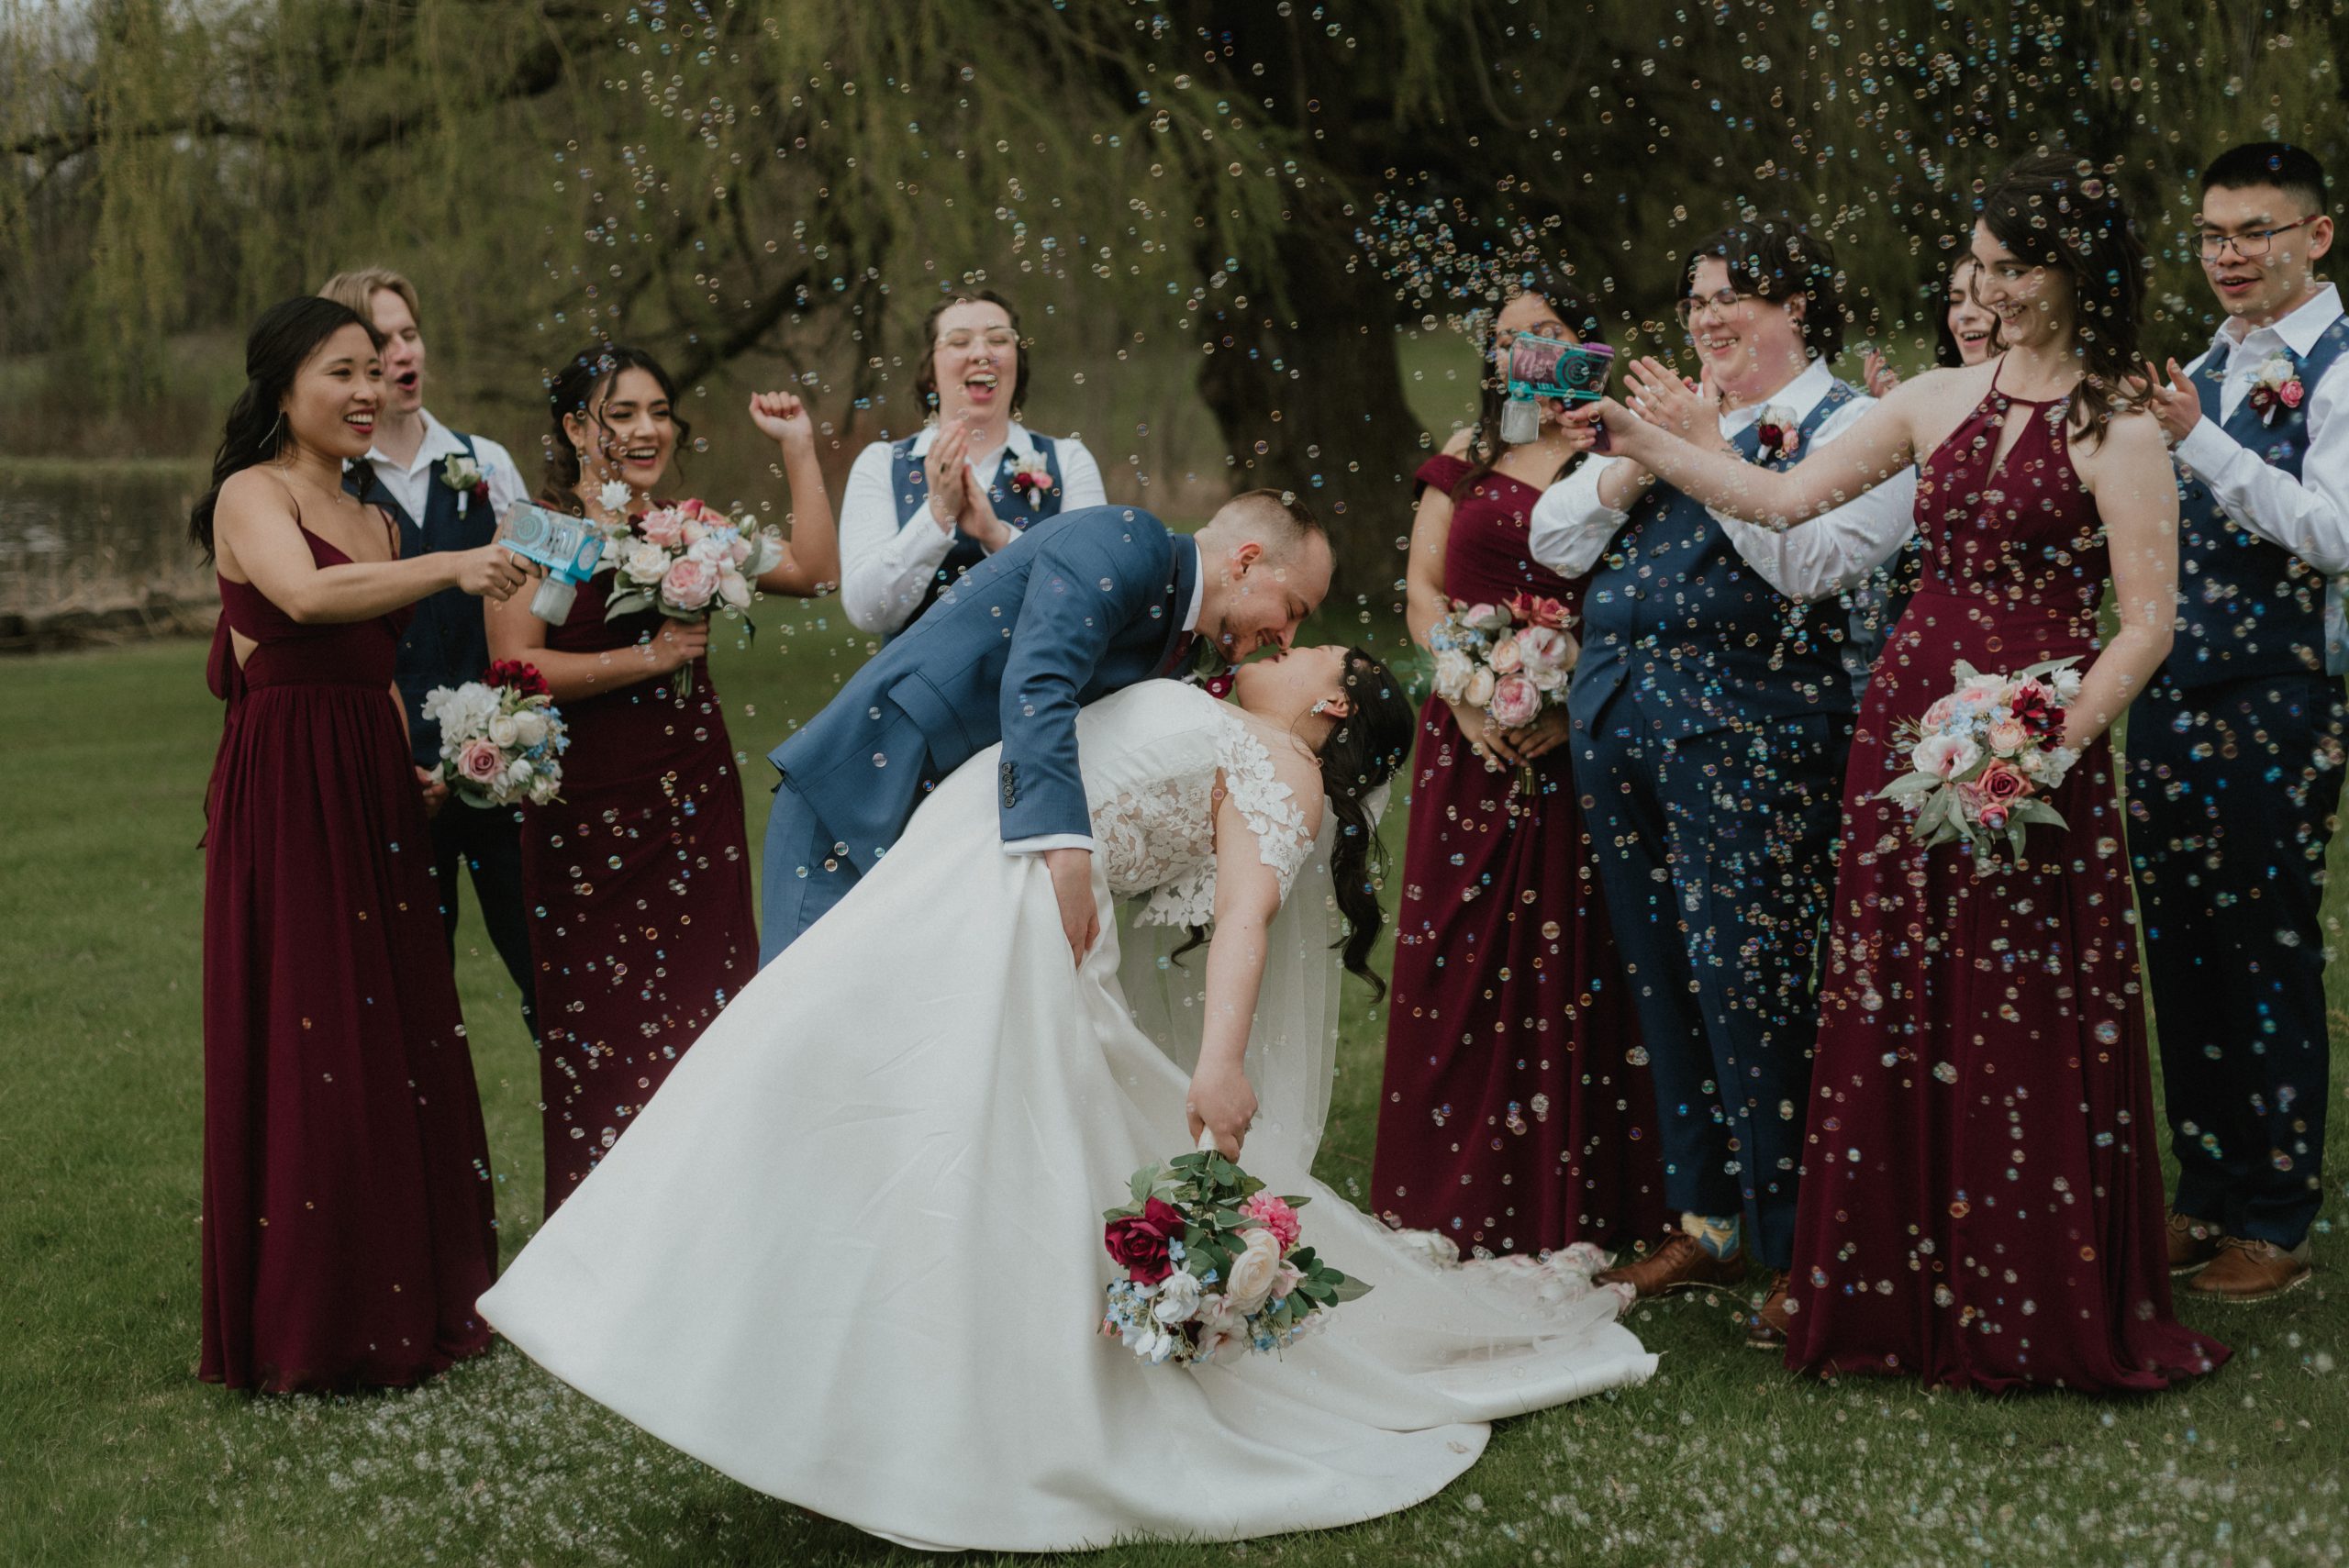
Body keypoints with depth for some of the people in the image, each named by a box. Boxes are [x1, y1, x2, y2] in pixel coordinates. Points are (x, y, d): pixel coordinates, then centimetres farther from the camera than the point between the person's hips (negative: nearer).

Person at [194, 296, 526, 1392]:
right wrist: (452, 568, -34)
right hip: (282, 793, -7)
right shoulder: (252, 496, -5)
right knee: (303, 1044, -5)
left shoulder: (373, 519, 18)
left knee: (394, 1039, 8)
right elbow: (306, 597, -26)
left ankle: (406, 1302, 18)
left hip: (373, 792, 8)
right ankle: (304, 1329, 4)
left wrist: (420, 769, 10)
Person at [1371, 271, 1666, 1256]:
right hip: (1470, 736, 3)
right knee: (1459, 953, 3)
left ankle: (1571, 1206, 7)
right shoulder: (1466, 458, 13)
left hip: (1578, 737, -3)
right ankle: (1460, 1202, 13)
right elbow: (1422, 586, 9)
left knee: (1573, 956, -1)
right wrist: (1466, 695, -7)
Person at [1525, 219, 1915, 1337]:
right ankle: (1707, 1222, 23)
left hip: (1747, 741, -7)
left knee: (1749, 986, -8)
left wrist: (1707, 447, -15)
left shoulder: (1849, 425, -1)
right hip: (1619, 728, 7)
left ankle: (1799, 1249, 4)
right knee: (1663, 982, 11)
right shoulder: (1674, 409, 19)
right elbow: (1554, 540, 12)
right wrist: (1640, 460, -3)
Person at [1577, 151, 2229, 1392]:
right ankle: (1903, 1292, 19)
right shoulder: (1940, 402, 11)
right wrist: (1640, 442, 6)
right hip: (1910, 717, 5)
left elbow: (2148, 623, -9)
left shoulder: (2117, 432, -5)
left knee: (2028, 1023, -1)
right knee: (1895, 1010, 7)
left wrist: (2049, 743, -19)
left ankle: (2041, 1310, 14)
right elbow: (1784, 499, 13)